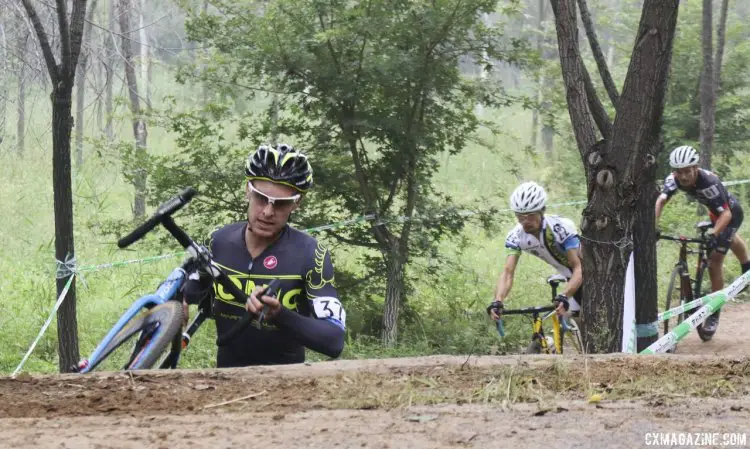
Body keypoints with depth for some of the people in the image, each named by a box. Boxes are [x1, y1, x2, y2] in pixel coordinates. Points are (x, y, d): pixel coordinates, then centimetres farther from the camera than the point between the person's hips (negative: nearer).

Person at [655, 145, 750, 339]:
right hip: (714, 212, 7)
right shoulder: (674, 178, -26)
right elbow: (661, 200, -37)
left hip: (730, 213, -7)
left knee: (714, 261, -17)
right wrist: (653, 226, -51)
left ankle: (714, 314, -9)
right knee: (729, 240, 37)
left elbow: (726, 213, -44)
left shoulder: (709, 182, -41)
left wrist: (713, 234, -59)